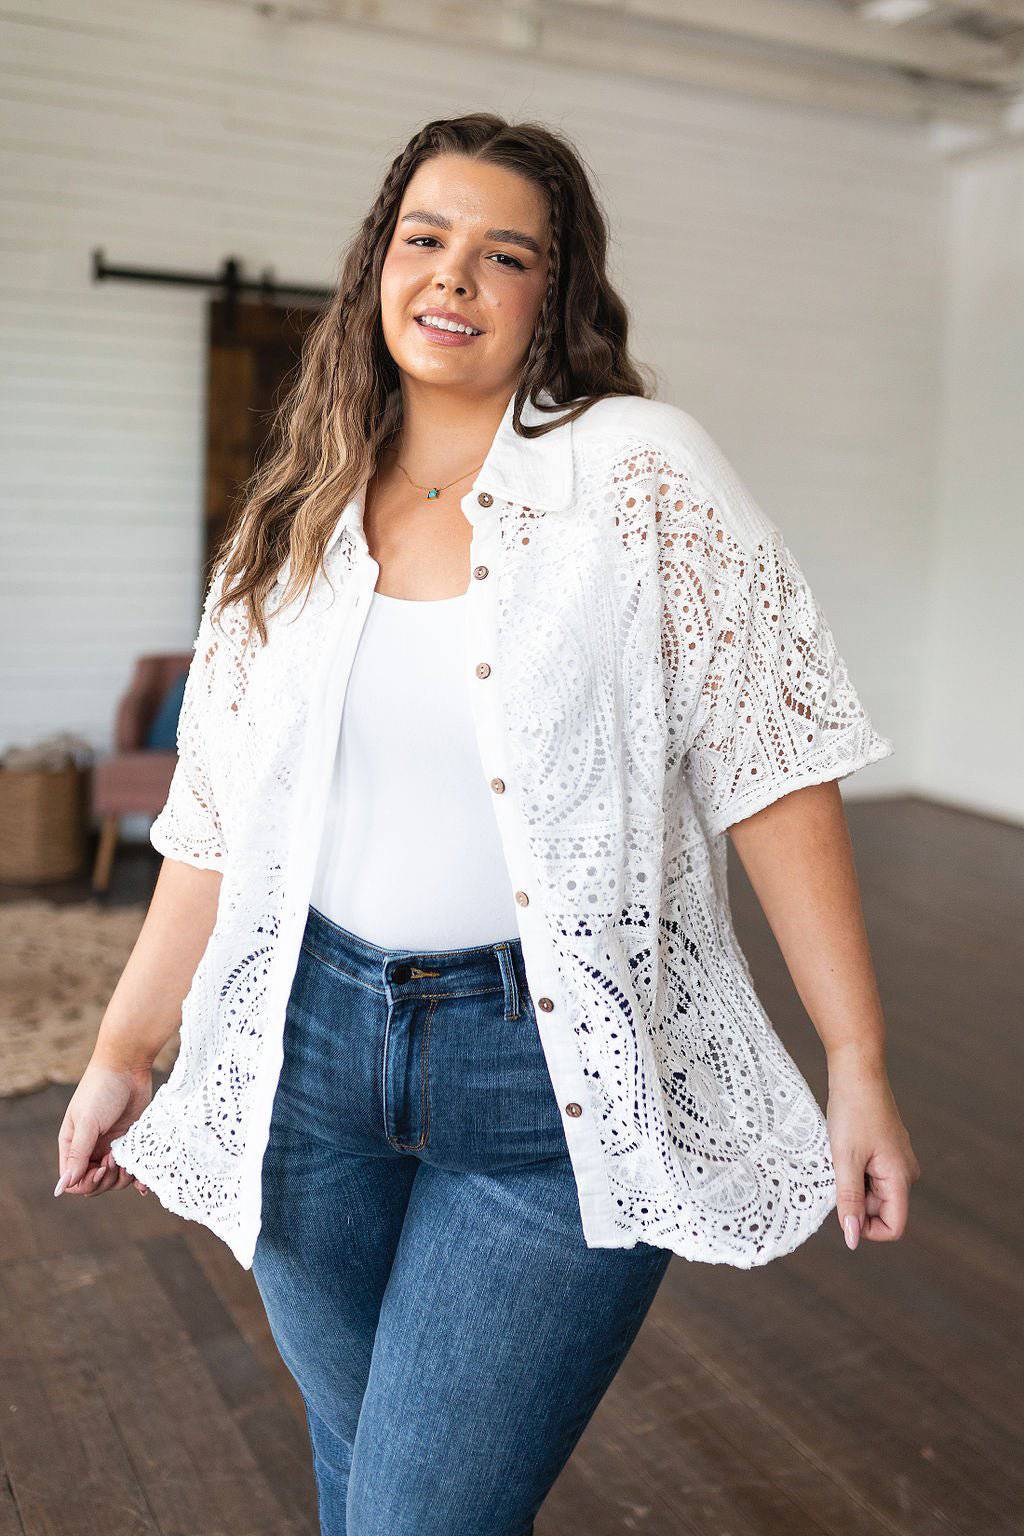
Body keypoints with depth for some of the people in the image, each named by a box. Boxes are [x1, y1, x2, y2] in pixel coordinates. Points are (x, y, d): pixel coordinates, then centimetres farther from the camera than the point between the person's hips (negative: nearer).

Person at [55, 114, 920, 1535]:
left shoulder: (641, 471, -6)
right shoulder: (294, 524, 7)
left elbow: (771, 771, -9)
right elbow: (217, 825, 10)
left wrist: (859, 1069, -11)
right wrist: (121, 1057, 13)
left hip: (559, 1072, -4)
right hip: (310, 1046, 5)